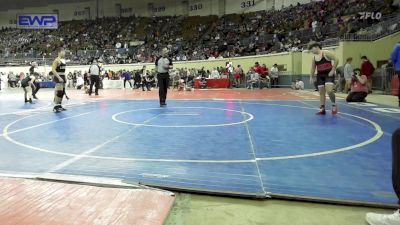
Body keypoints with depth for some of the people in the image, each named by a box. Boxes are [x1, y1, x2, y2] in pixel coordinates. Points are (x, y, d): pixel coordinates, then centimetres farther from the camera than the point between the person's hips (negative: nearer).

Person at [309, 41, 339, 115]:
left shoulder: (326, 53, -11)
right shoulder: (314, 58, 8)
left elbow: (336, 60, -15)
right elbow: (313, 68, 19)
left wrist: (333, 70, -17)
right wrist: (311, 77, 14)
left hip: (328, 74, -7)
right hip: (320, 75, 7)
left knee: (329, 91, -20)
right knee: (321, 92, 5)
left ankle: (334, 105, 3)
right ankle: (322, 109, 10)